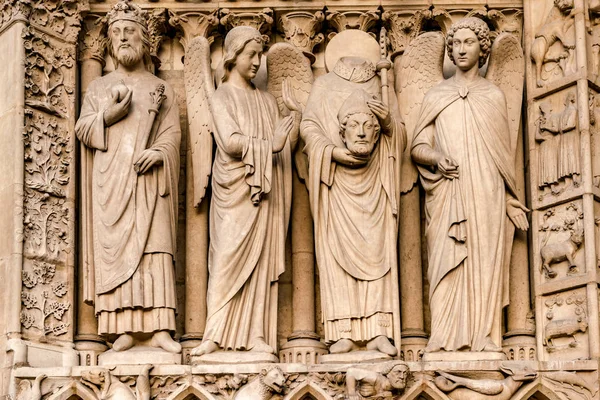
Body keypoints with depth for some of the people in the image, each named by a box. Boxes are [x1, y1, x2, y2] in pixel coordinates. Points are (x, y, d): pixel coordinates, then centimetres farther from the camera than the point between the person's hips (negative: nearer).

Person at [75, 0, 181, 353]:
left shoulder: (162, 89, 16)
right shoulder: (99, 87, 19)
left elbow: (173, 132, 6)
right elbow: (83, 130, 10)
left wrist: (159, 152, -15)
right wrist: (107, 116, -9)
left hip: (151, 179, -1)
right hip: (111, 180, 1)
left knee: (156, 250, -11)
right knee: (116, 250, -9)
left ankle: (160, 328, -17)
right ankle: (125, 328, -12)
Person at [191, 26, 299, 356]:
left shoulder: (266, 101, 16)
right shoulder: (222, 97, 1)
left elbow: (288, 144, 9)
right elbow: (230, 142, -14)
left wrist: (295, 112, -2)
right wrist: (269, 144, -22)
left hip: (264, 190, 5)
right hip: (234, 190, -5)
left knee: (262, 260, 0)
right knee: (228, 257, -6)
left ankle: (256, 335, 1)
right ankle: (216, 334, -4)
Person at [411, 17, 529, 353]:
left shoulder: (494, 96, 13)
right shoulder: (436, 96, 13)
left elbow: (504, 153, 13)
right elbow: (418, 147, 10)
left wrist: (513, 203, 9)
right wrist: (437, 158, -13)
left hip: (486, 195, 0)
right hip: (446, 195, 0)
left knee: (485, 260, -6)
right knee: (447, 262, -6)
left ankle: (485, 336, -6)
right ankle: (446, 337, -8)